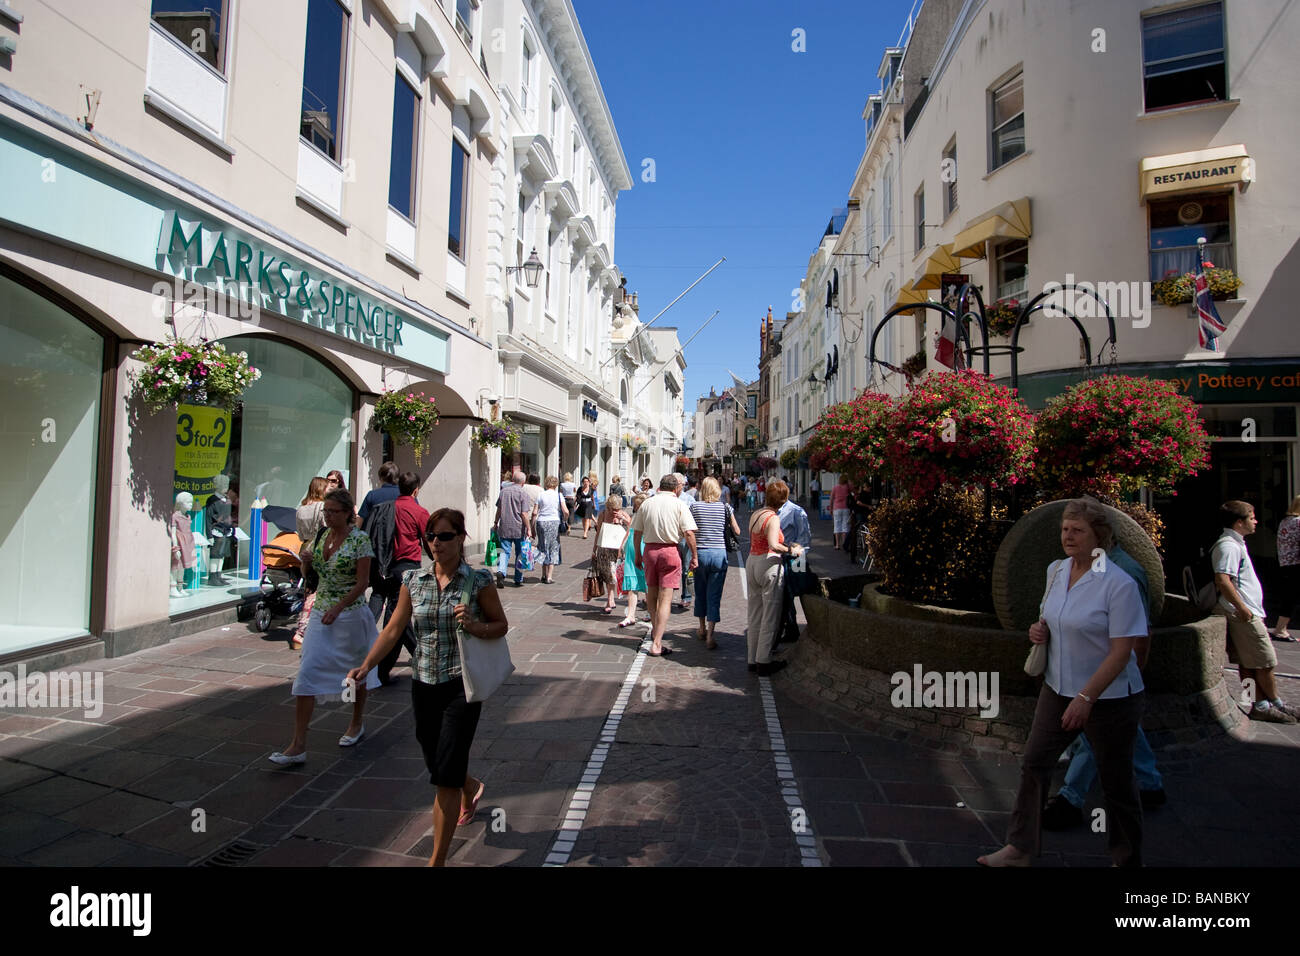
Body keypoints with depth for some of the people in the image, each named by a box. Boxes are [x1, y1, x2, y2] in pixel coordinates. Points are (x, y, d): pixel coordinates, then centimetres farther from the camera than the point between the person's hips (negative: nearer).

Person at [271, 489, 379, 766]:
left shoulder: (360, 539, -12)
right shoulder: (321, 537, 7)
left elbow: (363, 582, -14)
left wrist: (338, 608, -21)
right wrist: (306, 561, -4)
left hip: (350, 613, -5)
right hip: (320, 612, 5)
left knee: (355, 671, 14)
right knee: (307, 673, -4)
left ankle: (357, 724, 37)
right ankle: (298, 745, -1)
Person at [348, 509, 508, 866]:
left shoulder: (478, 581, -8)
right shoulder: (413, 580, 2)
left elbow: (501, 625, -1)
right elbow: (394, 629, 2)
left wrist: (474, 626, -20)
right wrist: (366, 666, -10)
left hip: (461, 686, -4)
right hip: (424, 685, 5)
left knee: (445, 777, -5)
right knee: (436, 766, 19)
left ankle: (437, 860, 9)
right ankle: (471, 787, 54)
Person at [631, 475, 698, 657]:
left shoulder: (647, 504, 5)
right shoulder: (678, 505, -4)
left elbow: (637, 532, 7)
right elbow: (689, 533, -10)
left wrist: (638, 555, 17)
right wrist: (694, 556, -2)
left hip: (649, 550, 4)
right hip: (670, 551, -4)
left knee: (652, 593, 21)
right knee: (665, 599, -3)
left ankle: (655, 630, 40)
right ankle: (656, 644, -7)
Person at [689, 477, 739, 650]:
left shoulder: (694, 506, -2)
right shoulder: (725, 507, -1)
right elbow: (737, 531, 6)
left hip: (700, 553, 1)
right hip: (719, 553, -1)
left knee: (700, 593, 18)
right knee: (714, 596, 2)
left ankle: (702, 629, 32)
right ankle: (710, 635, -3)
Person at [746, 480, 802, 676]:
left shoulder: (755, 514, 9)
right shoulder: (773, 518, -14)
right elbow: (773, 545, -26)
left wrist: (786, 544, 17)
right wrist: (791, 550, -12)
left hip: (751, 562, 8)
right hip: (769, 564, -8)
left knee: (754, 616, 14)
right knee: (769, 616, 1)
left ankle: (753, 659, 20)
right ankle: (764, 661, 6)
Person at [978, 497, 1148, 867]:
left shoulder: (1119, 584, -20)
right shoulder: (1055, 570, 1)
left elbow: (1121, 651, -20)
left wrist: (1086, 698, -23)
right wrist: (1040, 629, -3)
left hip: (1110, 697, -6)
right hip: (1058, 688, 7)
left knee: (1116, 781, 11)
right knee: (1034, 764, 9)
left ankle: (1127, 859, 33)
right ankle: (1020, 848, 23)